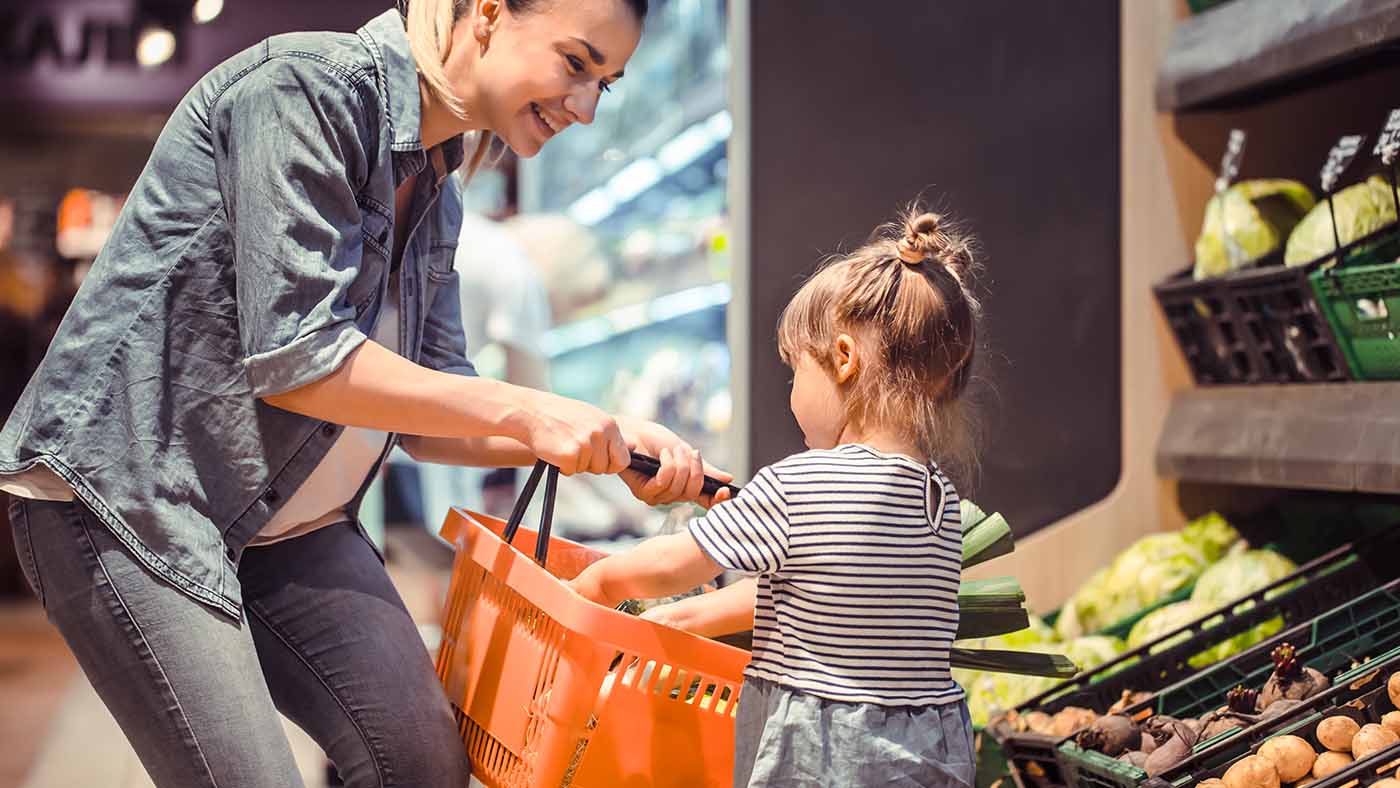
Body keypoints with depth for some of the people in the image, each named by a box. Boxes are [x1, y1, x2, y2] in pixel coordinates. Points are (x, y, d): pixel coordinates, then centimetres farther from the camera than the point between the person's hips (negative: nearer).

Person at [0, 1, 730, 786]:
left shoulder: (435, 198, 9)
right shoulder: (310, 84, -17)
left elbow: (426, 413, 10)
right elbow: (293, 360, -24)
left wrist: (611, 443, -4)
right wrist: (524, 413, -20)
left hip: (282, 518, 8)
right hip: (127, 498, -8)